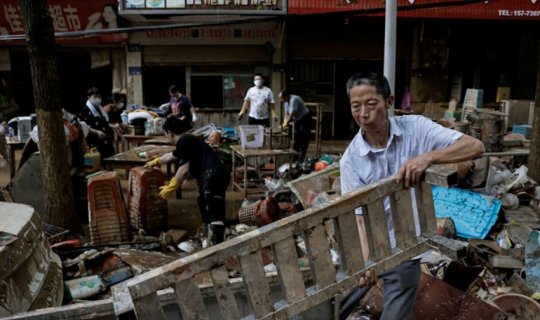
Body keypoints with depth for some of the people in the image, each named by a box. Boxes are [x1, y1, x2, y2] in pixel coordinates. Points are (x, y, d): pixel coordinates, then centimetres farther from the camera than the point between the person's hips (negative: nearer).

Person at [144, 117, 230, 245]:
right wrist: (156, 161, 64)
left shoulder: (183, 141, -5)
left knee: (215, 214, -17)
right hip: (217, 175, 10)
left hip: (213, 176, -10)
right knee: (206, 208, 22)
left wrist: (170, 188, 2)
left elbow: (184, 170, -10)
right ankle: (211, 239, 31)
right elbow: (171, 155, 47)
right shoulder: (187, 140, 27)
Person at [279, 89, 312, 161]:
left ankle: (302, 157, -1)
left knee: (304, 139, -6)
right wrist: (284, 123, -13)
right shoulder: (286, 102, -3)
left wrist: (286, 124, -30)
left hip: (305, 118, -8)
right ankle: (294, 157, 15)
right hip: (298, 119, 8)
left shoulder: (294, 100, -29)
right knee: (296, 138, 9)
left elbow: (291, 114, -32)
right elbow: (286, 114, 0)